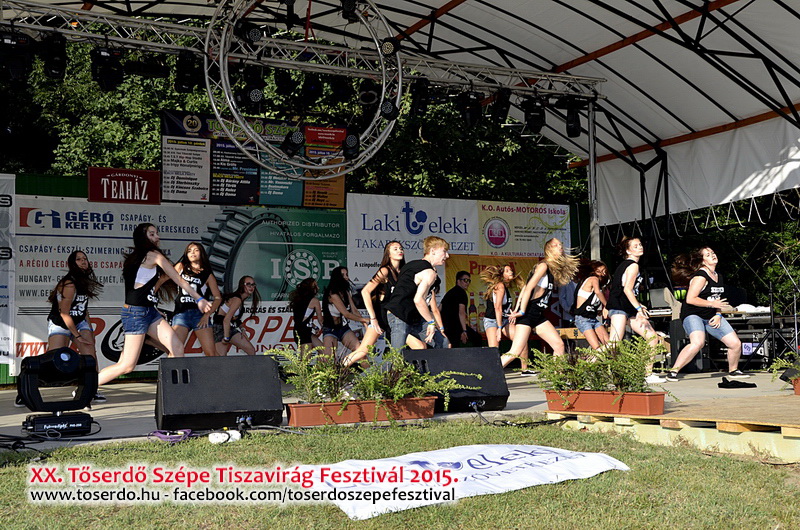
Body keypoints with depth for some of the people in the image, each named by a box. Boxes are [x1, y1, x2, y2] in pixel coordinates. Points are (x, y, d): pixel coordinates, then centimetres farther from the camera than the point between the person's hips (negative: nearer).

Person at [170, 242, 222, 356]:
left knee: (211, 353, -10)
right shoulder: (181, 267, 16)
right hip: (181, 313, 0)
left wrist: (207, 315, -5)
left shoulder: (208, 275, 13)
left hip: (200, 314, 0)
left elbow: (218, 298, 8)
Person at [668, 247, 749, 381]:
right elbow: (690, 299, -22)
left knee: (736, 343, 2)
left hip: (712, 317, 8)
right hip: (694, 315, -8)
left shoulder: (719, 276, 12)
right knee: (698, 342, -33)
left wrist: (718, 315, 4)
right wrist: (712, 304, -19)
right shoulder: (701, 276, -15)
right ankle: (673, 372, -25)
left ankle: (733, 371, 28)